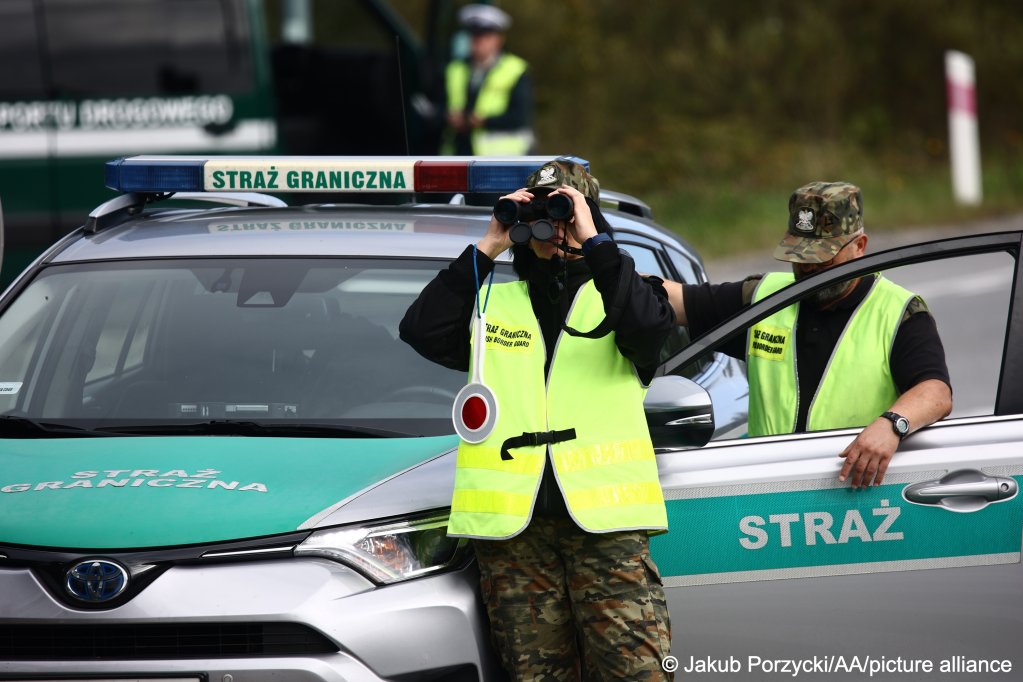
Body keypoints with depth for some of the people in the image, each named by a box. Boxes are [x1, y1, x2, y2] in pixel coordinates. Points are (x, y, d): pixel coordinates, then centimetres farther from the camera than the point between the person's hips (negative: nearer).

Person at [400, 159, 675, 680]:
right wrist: (486, 249, 2)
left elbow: (649, 324, -10)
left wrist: (593, 242, -10)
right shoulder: (492, 301, 20)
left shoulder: (614, 293, 14)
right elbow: (421, 331, 3)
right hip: (512, 523, 2)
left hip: (604, 519, -2)